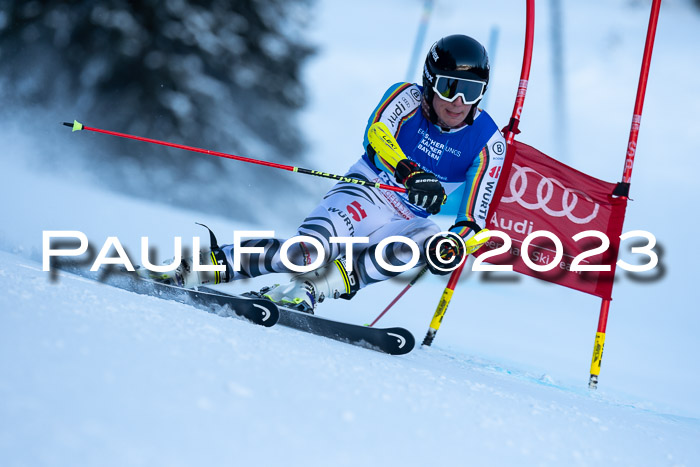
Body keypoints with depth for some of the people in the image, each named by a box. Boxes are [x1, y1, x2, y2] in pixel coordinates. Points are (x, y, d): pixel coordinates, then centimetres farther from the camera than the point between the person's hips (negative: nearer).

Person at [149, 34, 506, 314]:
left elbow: (476, 215, -6)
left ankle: (316, 286, -36)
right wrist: (410, 173, -45)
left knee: (427, 240, -35)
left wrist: (458, 244, -29)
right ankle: (213, 264, -23)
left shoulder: (489, 143, -4)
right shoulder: (406, 98, -7)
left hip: (405, 221, 3)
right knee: (309, 253, -33)